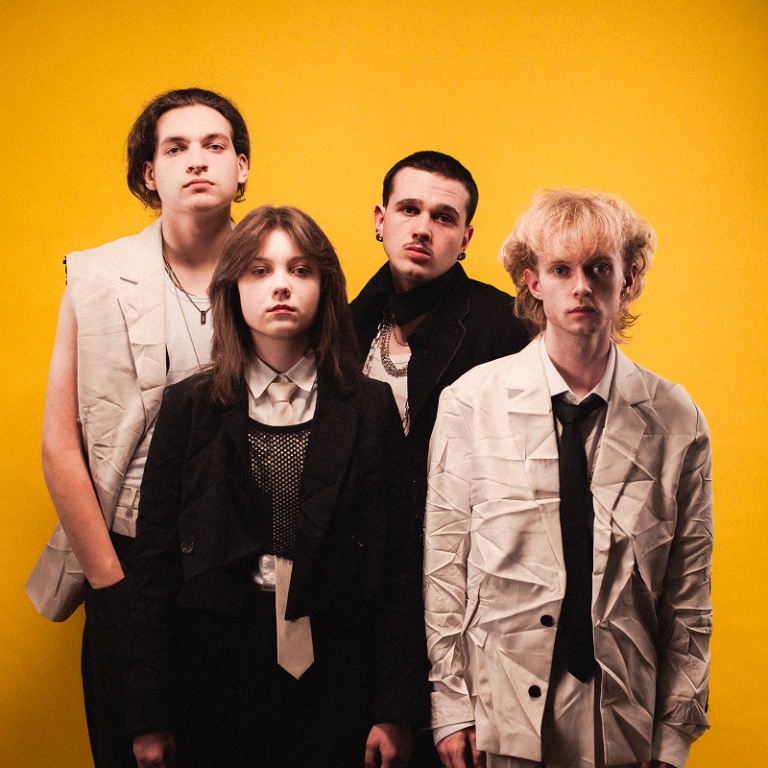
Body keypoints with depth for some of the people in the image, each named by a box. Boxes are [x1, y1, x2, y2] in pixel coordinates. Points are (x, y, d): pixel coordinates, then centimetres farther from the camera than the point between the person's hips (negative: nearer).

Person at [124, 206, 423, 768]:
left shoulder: (371, 408, -1)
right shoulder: (188, 407, 1)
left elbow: (401, 563, -1)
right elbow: (156, 564, 1)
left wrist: (393, 712, -4)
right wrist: (151, 717, 0)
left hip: (335, 674, 0)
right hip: (216, 674, 1)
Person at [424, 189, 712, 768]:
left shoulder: (678, 420, -2)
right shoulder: (470, 403, -5)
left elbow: (689, 594, 2)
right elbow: (445, 560, -3)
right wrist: (451, 708, -4)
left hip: (623, 720, 1)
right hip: (499, 716, -1)